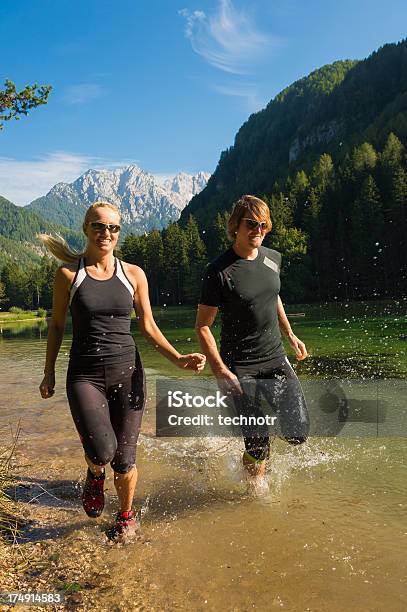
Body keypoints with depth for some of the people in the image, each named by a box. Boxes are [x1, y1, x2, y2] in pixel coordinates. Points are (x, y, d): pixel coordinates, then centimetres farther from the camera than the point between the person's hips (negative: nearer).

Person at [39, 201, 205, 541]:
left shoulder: (133, 274, 2)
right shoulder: (69, 273, -1)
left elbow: (149, 327, 6)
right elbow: (57, 325, 8)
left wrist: (179, 359, -8)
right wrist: (49, 373, 8)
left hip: (127, 372, 1)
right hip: (85, 374, -1)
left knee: (124, 459, 5)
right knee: (102, 451, -19)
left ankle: (127, 517, 35)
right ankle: (95, 475, 20)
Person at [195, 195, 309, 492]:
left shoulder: (273, 259, 4)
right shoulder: (220, 271, -15)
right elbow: (202, 326, -12)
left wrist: (291, 335, 25)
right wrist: (220, 370, -17)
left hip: (276, 359, 5)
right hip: (240, 368, -5)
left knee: (297, 433, -1)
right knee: (258, 444, -2)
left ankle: (266, 416, 33)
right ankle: (256, 484, 32)